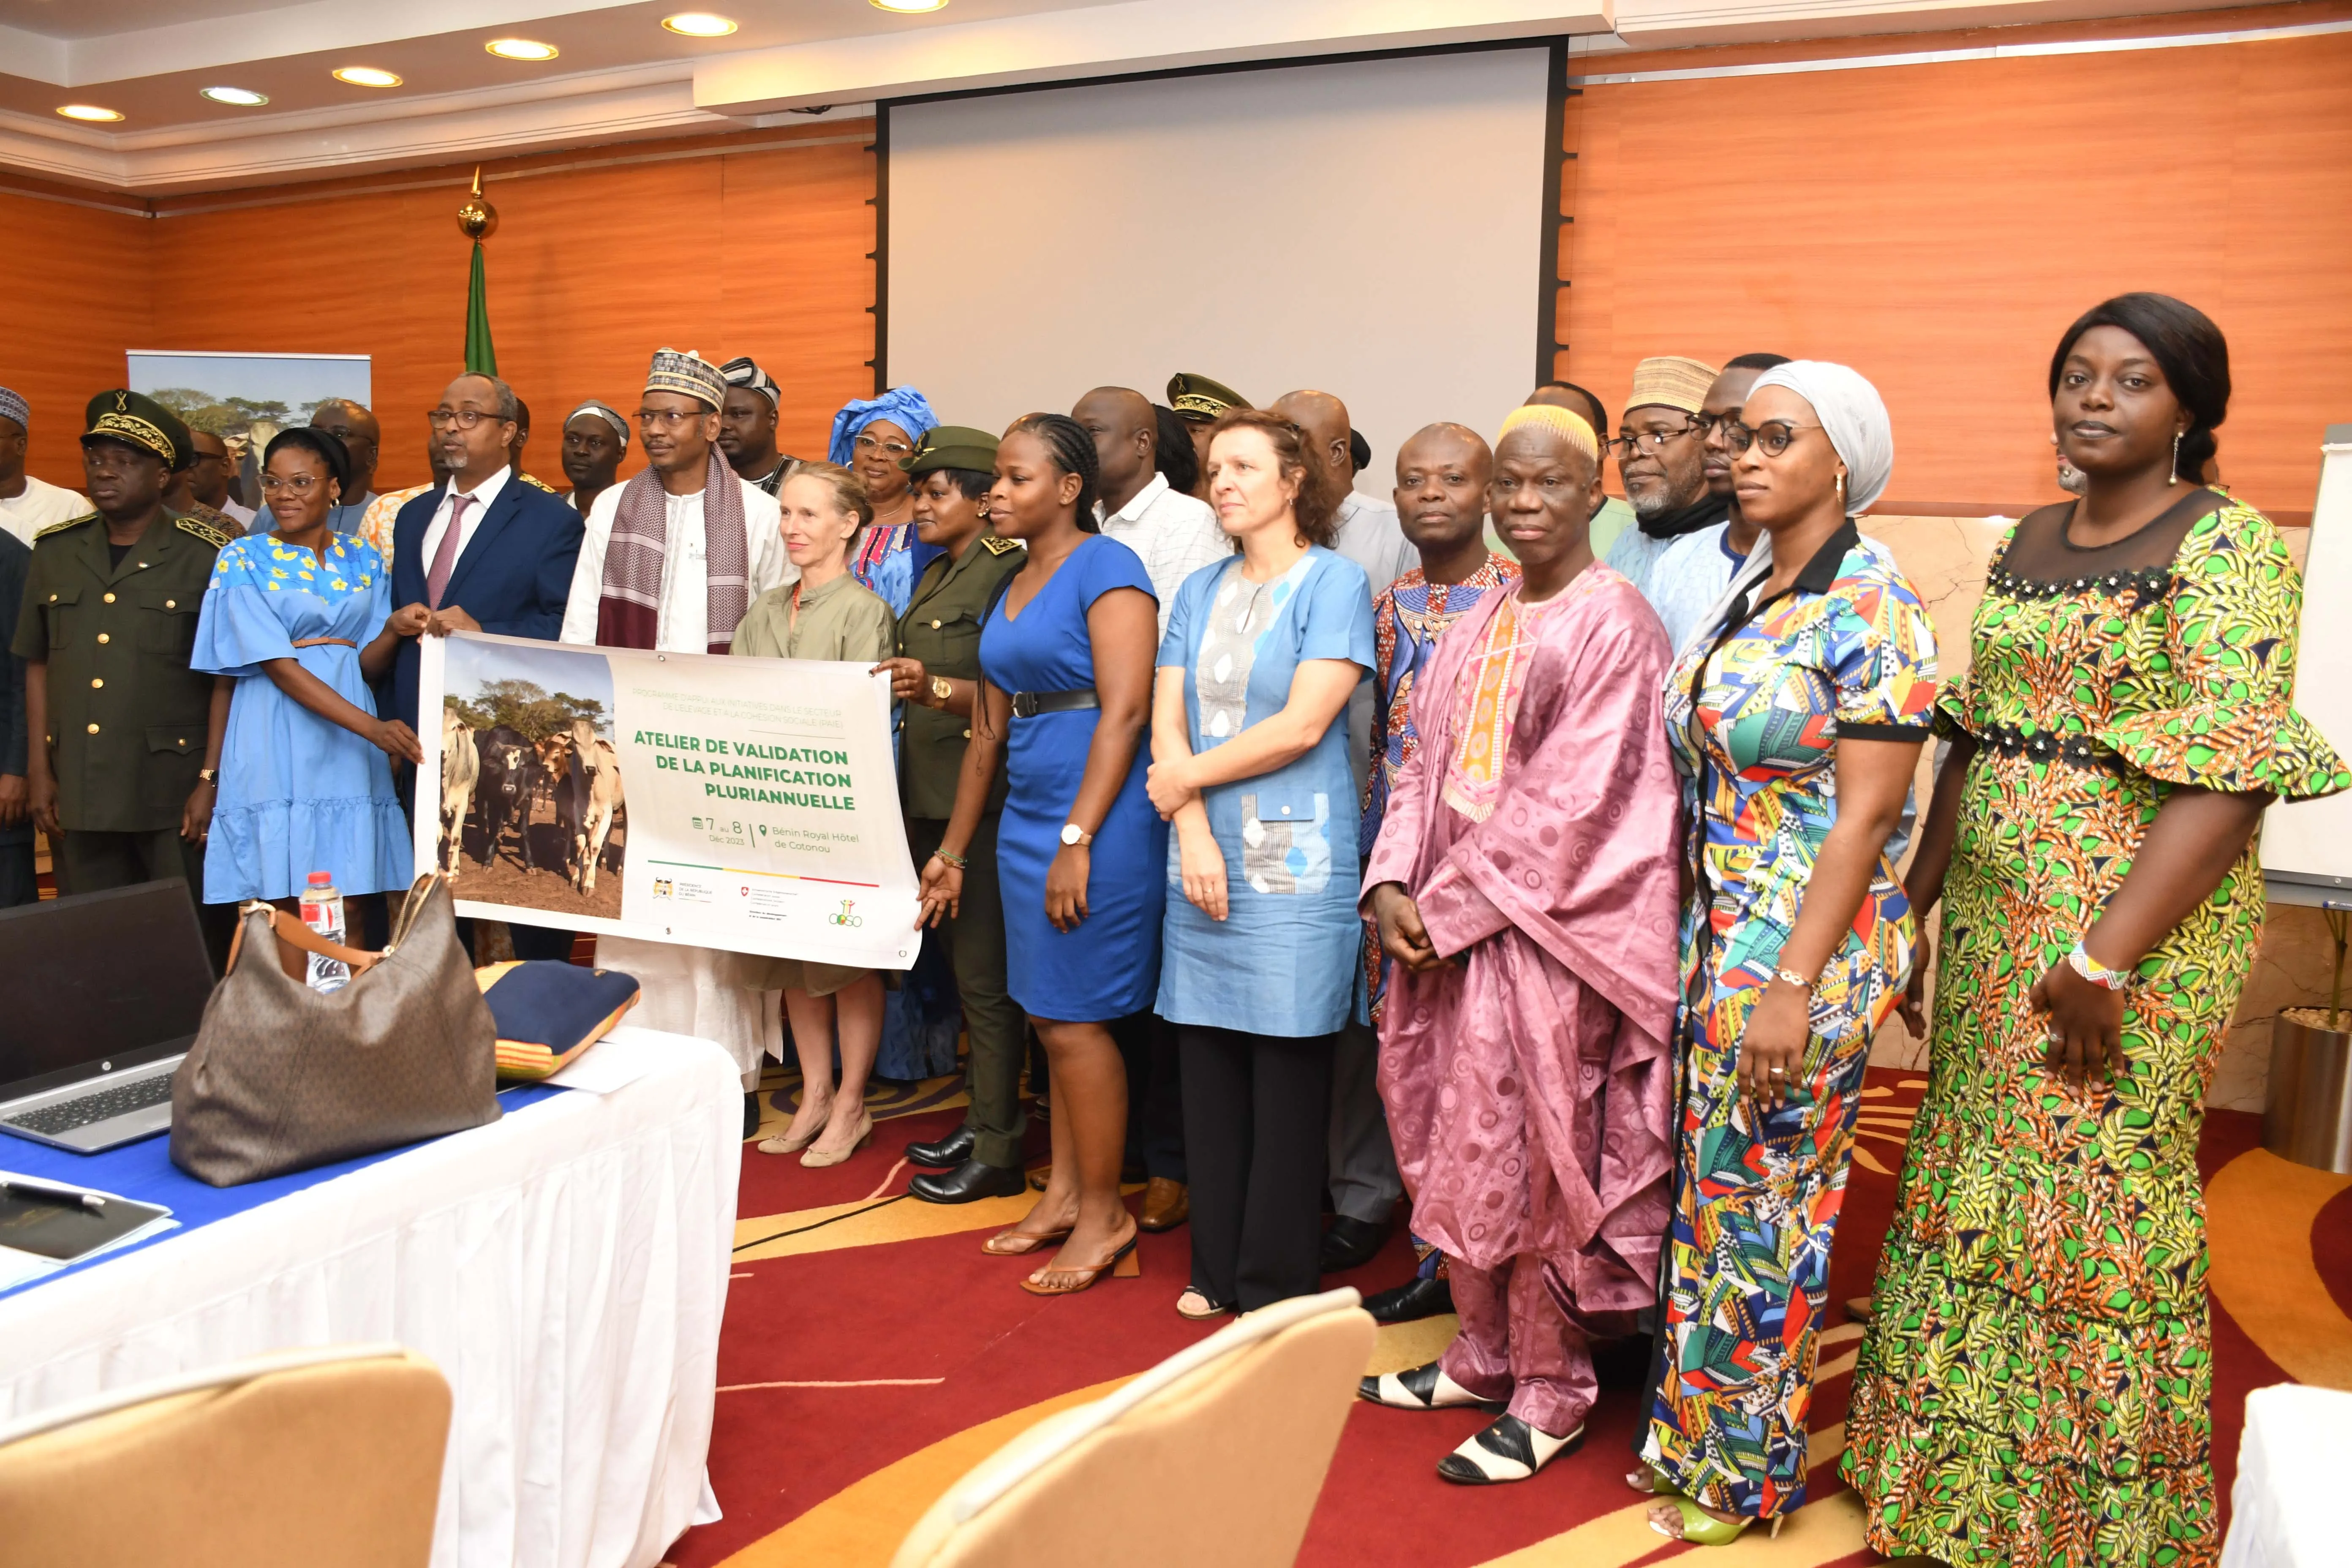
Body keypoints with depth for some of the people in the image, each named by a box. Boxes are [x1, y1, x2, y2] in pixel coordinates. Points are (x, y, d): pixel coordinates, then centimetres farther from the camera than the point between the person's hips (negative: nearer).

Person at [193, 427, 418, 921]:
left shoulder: (364, 560, 11)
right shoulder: (243, 559, 0)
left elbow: (369, 666, 8)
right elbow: (279, 667, -10)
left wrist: (396, 628, -14)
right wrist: (372, 727, -20)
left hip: (348, 754, 3)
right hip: (275, 746, -3)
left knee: (349, 910, 0)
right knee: (280, 909, -5)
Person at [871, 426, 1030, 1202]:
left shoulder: (1008, 573, -11)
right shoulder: (935, 575, 17)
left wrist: (937, 688, -31)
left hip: (982, 803, -9)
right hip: (929, 798, 9)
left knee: (985, 978, -3)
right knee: (964, 970, 15)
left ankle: (998, 1152, 7)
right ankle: (980, 1120, 26)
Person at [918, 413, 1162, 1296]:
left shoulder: (1105, 568, -9)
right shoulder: (1012, 588, 16)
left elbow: (1124, 711, -17)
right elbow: (991, 729, 19)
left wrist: (1077, 840, -21)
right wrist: (953, 847, 20)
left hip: (1099, 817, -8)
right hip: (1027, 817, 8)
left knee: (1072, 1018, -2)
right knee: (1050, 1015, 13)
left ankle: (1103, 1216, 12)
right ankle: (1064, 1195, 25)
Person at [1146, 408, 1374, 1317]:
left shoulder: (1333, 581, -3)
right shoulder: (1201, 591, 14)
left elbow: (1301, 726, -12)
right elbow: (1167, 722, 7)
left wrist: (1189, 776, -4)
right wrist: (1193, 830, -7)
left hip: (1295, 862, -5)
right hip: (1203, 857, 5)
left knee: (1287, 1081, 2)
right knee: (1209, 1070, 9)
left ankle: (1275, 1288, 15)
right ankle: (1217, 1269, 23)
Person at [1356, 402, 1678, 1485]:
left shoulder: (1613, 624, -10)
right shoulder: (1481, 624, 13)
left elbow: (1571, 805, -17)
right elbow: (1428, 764, 11)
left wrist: (1452, 907, -16)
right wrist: (1393, 888, -4)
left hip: (1547, 933, -7)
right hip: (1449, 925, 7)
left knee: (1532, 1161, 2)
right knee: (1461, 1151, 14)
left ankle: (1550, 1395, 19)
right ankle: (1484, 1356, 32)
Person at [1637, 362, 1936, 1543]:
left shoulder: (1873, 609, -12)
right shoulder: (1746, 595, 10)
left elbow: (1865, 816, -17)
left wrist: (1793, 987, -20)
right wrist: (1697, 946, 11)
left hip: (1809, 951, -7)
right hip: (1714, 941, 7)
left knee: (1760, 1212, 5)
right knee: (1707, 1196, 15)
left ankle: (1743, 1476, 23)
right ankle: (1691, 1436, 32)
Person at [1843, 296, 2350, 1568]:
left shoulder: (2228, 546, -9)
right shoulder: (2027, 542, 12)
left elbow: (2230, 775, -18)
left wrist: (2105, 958, -22)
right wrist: (1914, 904, 11)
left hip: (2138, 930, -7)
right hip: (1993, 918, 7)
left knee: (2094, 1206, 2)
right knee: (1970, 1186, 14)